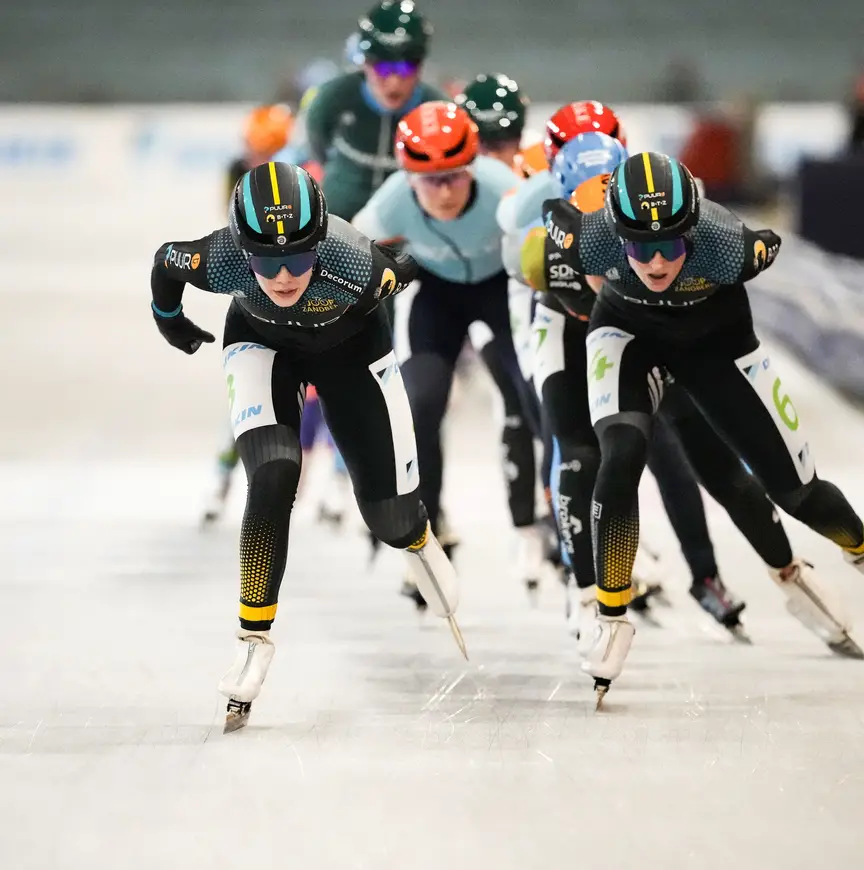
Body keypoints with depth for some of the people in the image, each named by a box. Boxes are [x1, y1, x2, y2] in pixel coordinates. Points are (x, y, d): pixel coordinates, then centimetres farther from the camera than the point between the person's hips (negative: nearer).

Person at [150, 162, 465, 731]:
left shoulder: (358, 264, -42)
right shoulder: (220, 262, -38)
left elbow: (408, 267, -18)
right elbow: (165, 261, -15)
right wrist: (169, 319, 6)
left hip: (349, 345, 0)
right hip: (261, 343, 0)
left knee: (389, 513, 7)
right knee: (273, 481, -24)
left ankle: (418, 542, 47)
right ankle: (254, 641, -13)